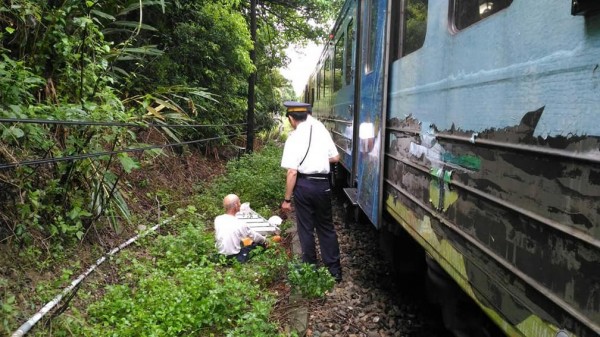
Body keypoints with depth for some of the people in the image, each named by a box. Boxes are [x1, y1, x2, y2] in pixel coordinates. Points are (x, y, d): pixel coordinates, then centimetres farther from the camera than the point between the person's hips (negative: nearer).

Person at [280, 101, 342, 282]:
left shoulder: (294, 138, -10)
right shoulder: (322, 130, 2)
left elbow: (292, 172, -15)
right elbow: (335, 158, 7)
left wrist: (287, 199, -8)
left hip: (304, 184, -4)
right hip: (323, 183, 4)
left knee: (306, 228, 11)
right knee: (326, 227, 16)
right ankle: (334, 270, 21)